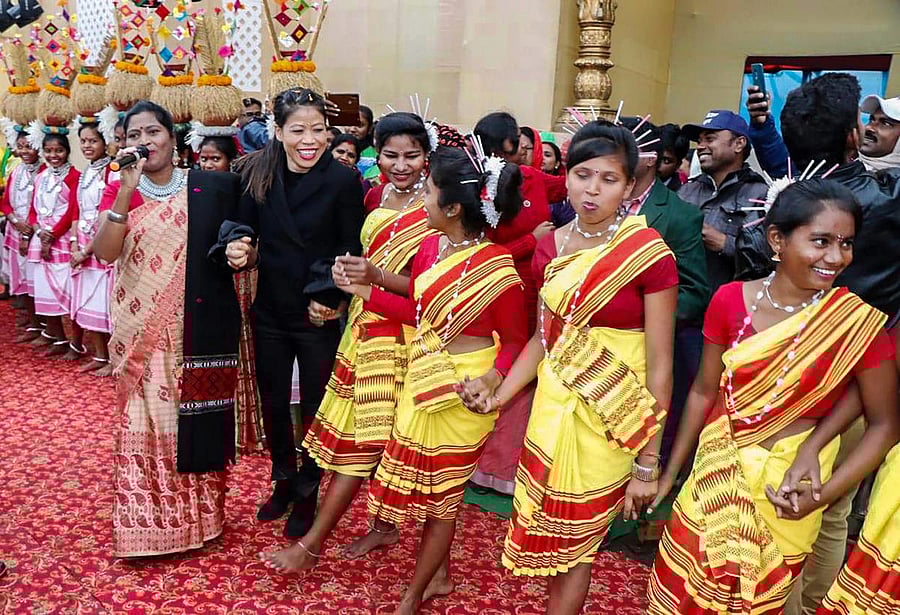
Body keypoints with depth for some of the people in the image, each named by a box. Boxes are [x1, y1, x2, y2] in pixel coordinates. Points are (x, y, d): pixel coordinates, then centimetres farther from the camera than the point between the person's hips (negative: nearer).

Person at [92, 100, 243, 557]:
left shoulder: (212, 188, 0)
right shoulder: (119, 190, 2)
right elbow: (104, 252, -13)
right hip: (140, 331, 1)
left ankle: (200, 516, 29)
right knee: (144, 421, 4)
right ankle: (145, 524, 20)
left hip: (200, 329, 0)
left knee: (196, 420, 9)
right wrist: (128, 189, -22)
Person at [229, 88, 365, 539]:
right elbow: (245, 232, 6)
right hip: (270, 311, 4)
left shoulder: (342, 181, -13)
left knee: (314, 406, 10)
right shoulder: (258, 175, -2)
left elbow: (352, 252, -9)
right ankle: (283, 482, 40)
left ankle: (308, 493, 32)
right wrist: (241, 252, -16)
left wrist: (331, 299, -21)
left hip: (319, 315, -4)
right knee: (272, 401, 17)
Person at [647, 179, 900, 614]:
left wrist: (825, 494, -17)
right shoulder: (730, 300, -10)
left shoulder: (860, 323, -15)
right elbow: (704, 391, 0)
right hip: (716, 475, 2)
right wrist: (670, 471, 7)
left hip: (789, 488, -1)